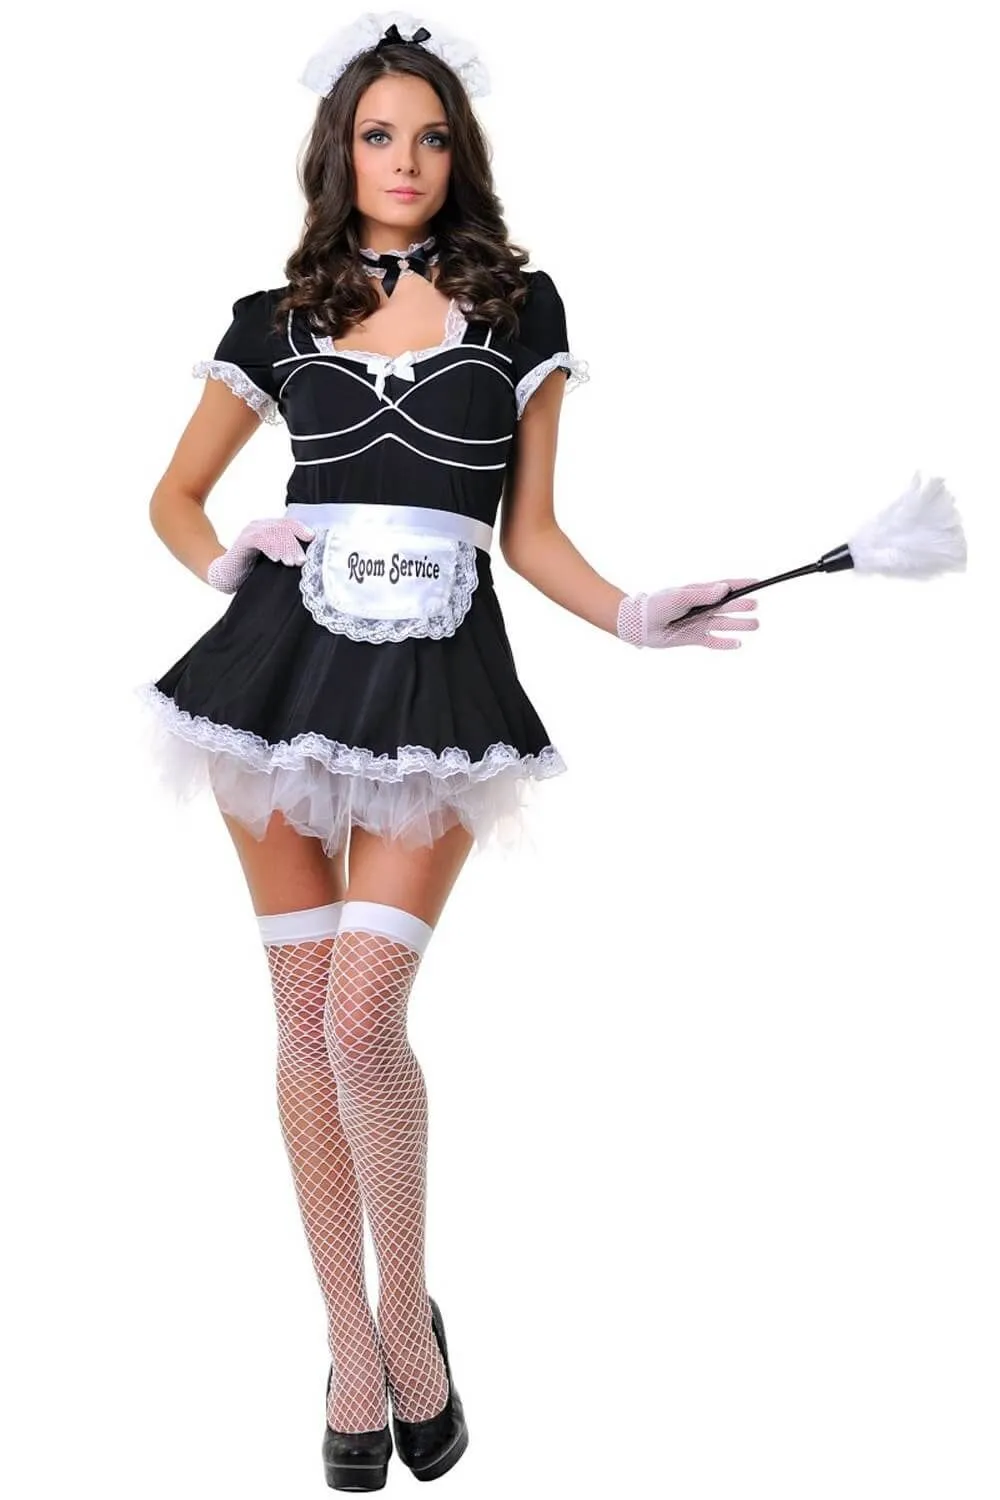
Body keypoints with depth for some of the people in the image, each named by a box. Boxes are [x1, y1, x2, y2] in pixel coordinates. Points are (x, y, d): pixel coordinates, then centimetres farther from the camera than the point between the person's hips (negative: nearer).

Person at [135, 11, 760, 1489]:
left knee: (363, 1013, -14)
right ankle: (349, 1339, 19)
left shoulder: (519, 305, 7)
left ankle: (410, 1313, 9)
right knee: (305, 1011, 4)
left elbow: (529, 531, 8)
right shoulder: (276, 320, 9)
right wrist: (224, 563, -1)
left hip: (441, 686, -2)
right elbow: (175, 494, 19)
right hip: (284, 665, 2)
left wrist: (633, 616, -8)